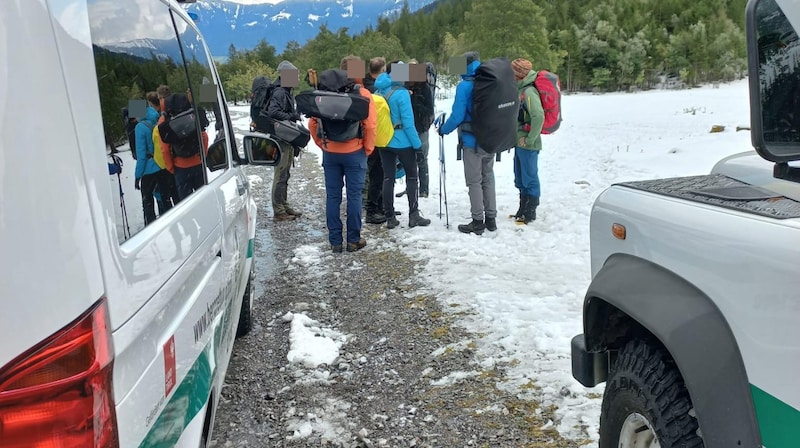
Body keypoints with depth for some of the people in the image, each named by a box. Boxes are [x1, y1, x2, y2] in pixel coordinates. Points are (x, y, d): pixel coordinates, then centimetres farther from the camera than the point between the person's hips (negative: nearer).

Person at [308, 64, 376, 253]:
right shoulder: (362, 94, -6)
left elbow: (312, 123, 2)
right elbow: (370, 124, -11)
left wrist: (322, 145, 12)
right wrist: (368, 149, 1)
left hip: (330, 153, 3)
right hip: (354, 152, -2)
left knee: (332, 197, 8)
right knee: (354, 196, 6)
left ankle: (335, 241, 13)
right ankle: (353, 240, 11)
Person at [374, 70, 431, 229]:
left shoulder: (378, 92, 3)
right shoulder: (401, 93, -16)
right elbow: (408, 121, -17)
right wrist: (417, 143, -12)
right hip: (402, 141, -5)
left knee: (388, 178, 11)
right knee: (412, 177, 9)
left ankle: (390, 217, 13)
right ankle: (414, 216, 9)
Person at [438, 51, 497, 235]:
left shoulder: (464, 86, -14)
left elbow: (457, 115, -17)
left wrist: (444, 130, -1)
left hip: (472, 141, -6)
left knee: (474, 181, 2)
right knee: (488, 178, 15)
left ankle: (478, 222, 6)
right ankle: (491, 218, 21)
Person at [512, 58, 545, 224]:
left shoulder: (529, 92, -18)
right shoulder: (521, 89, 10)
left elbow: (539, 117, -27)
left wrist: (529, 139, -20)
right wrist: (517, 137, 10)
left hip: (528, 145, -9)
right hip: (519, 143, 9)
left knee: (530, 179, 2)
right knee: (520, 179, 19)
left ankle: (529, 213, 13)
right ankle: (523, 210, 31)